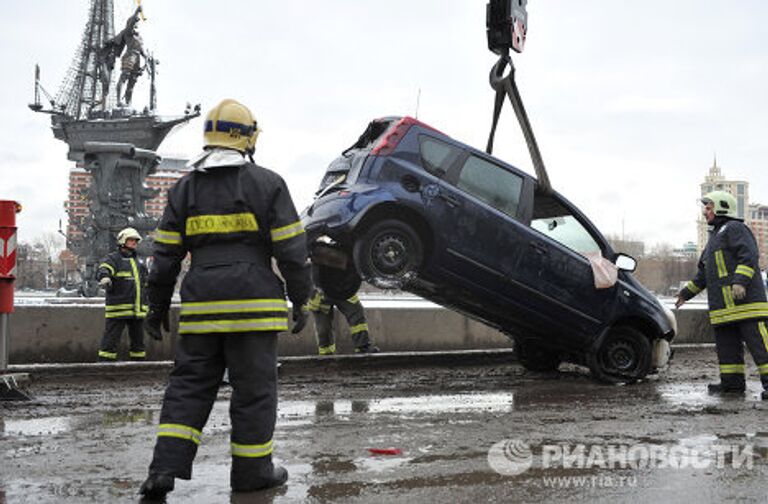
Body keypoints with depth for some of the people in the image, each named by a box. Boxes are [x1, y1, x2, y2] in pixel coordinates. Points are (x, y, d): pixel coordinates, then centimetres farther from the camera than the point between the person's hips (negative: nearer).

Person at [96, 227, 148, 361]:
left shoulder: (138, 262, 22)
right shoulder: (113, 259, -1)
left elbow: (146, 283, 32)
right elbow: (103, 270, -23)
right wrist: (104, 278, -46)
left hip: (137, 310, 7)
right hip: (118, 308, -7)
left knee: (138, 339, 12)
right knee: (111, 338, -6)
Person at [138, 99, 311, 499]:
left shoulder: (185, 188, 9)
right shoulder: (267, 184, 0)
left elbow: (165, 256, 8)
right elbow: (291, 249, -4)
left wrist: (157, 308, 15)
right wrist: (300, 300, 4)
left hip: (201, 306, 3)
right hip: (253, 304, -3)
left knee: (189, 385, 10)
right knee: (254, 387, 6)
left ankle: (165, 469, 3)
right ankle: (251, 471, 14)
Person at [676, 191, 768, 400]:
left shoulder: (735, 229, -2)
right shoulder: (714, 237, 27)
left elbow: (749, 256, -16)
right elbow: (703, 273, 32)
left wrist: (740, 281, -26)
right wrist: (687, 292, 31)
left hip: (746, 302, -10)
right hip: (723, 307, 10)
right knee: (727, 344, 10)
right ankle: (733, 382, 16)